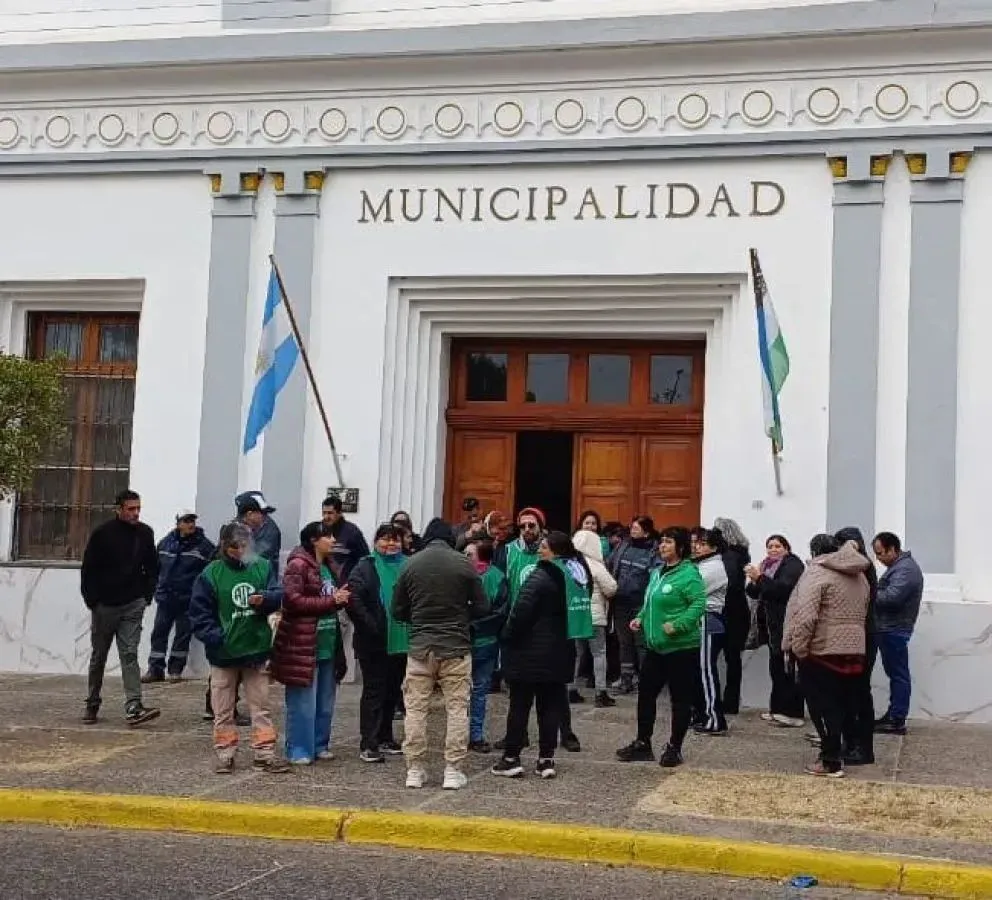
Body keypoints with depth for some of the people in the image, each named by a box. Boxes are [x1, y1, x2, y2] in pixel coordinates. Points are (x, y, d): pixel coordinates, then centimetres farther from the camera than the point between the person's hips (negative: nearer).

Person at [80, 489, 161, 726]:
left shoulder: (145, 534, 3)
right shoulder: (102, 533, -7)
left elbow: (152, 568, 12)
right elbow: (88, 569, -3)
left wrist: (147, 595, 3)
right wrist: (91, 600, -7)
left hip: (133, 606, 1)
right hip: (104, 606, -1)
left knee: (129, 655, -9)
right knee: (98, 657, 11)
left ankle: (133, 707, -16)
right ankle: (92, 704, 25)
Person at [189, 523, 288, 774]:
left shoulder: (263, 567, 2)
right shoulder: (211, 574, -6)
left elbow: (278, 595, 1)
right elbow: (199, 613, -6)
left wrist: (265, 599, -21)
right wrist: (214, 637, -18)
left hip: (256, 649, 2)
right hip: (223, 653, -2)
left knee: (261, 706, 9)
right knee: (223, 710, 8)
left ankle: (264, 753, 16)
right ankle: (225, 754, 18)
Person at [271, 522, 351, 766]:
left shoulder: (328, 566, 15)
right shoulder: (298, 566, -11)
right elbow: (294, 600, -19)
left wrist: (341, 598, 4)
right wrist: (332, 601, -17)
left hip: (328, 645, 8)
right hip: (303, 645, -8)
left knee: (325, 701, 13)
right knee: (302, 702, -3)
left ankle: (319, 745, 23)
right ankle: (298, 750, 5)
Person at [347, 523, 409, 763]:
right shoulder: (366, 568, -3)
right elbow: (354, 601, -14)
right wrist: (371, 627, -18)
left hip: (401, 642, 5)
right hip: (374, 644, -5)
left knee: (392, 690, 13)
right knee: (374, 690, -3)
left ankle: (385, 737, 24)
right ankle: (368, 744, 0)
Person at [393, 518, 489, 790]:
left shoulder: (411, 564, 0)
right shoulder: (464, 564, -4)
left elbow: (397, 611, 5)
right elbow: (482, 607, -1)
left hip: (420, 647, 1)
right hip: (456, 647, -1)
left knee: (416, 709, 8)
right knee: (457, 709, 5)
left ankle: (414, 770, 9)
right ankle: (453, 771, 4)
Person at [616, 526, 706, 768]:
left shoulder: (689, 573, -14)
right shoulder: (657, 572, 13)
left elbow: (698, 604, -21)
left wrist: (678, 625, -28)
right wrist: (641, 618, 7)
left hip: (680, 647, -9)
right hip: (655, 646, 9)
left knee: (680, 698, 3)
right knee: (646, 693, 12)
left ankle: (674, 748, 13)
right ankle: (642, 743, 24)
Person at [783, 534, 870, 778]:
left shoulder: (816, 572, -11)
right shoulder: (859, 575, 15)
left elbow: (806, 615, -21)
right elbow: (862, 613, 19)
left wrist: (798, 649, -14)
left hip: (822, 651, -7)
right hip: (854, 651, 7)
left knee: (823, 706, -1)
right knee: (842, 706, 14)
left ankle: (831, 761, 0)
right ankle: (835, 753, 21)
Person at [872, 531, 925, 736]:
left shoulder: (905, 569, -16)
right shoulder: (898, 566, 17)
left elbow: (891, 597, -26)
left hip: (894, 630, -10)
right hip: (889, 629, 10)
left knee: (898, 674, -6)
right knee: (895, 673, 15)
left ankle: (897, 722, -3)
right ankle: (892, 715, 22)